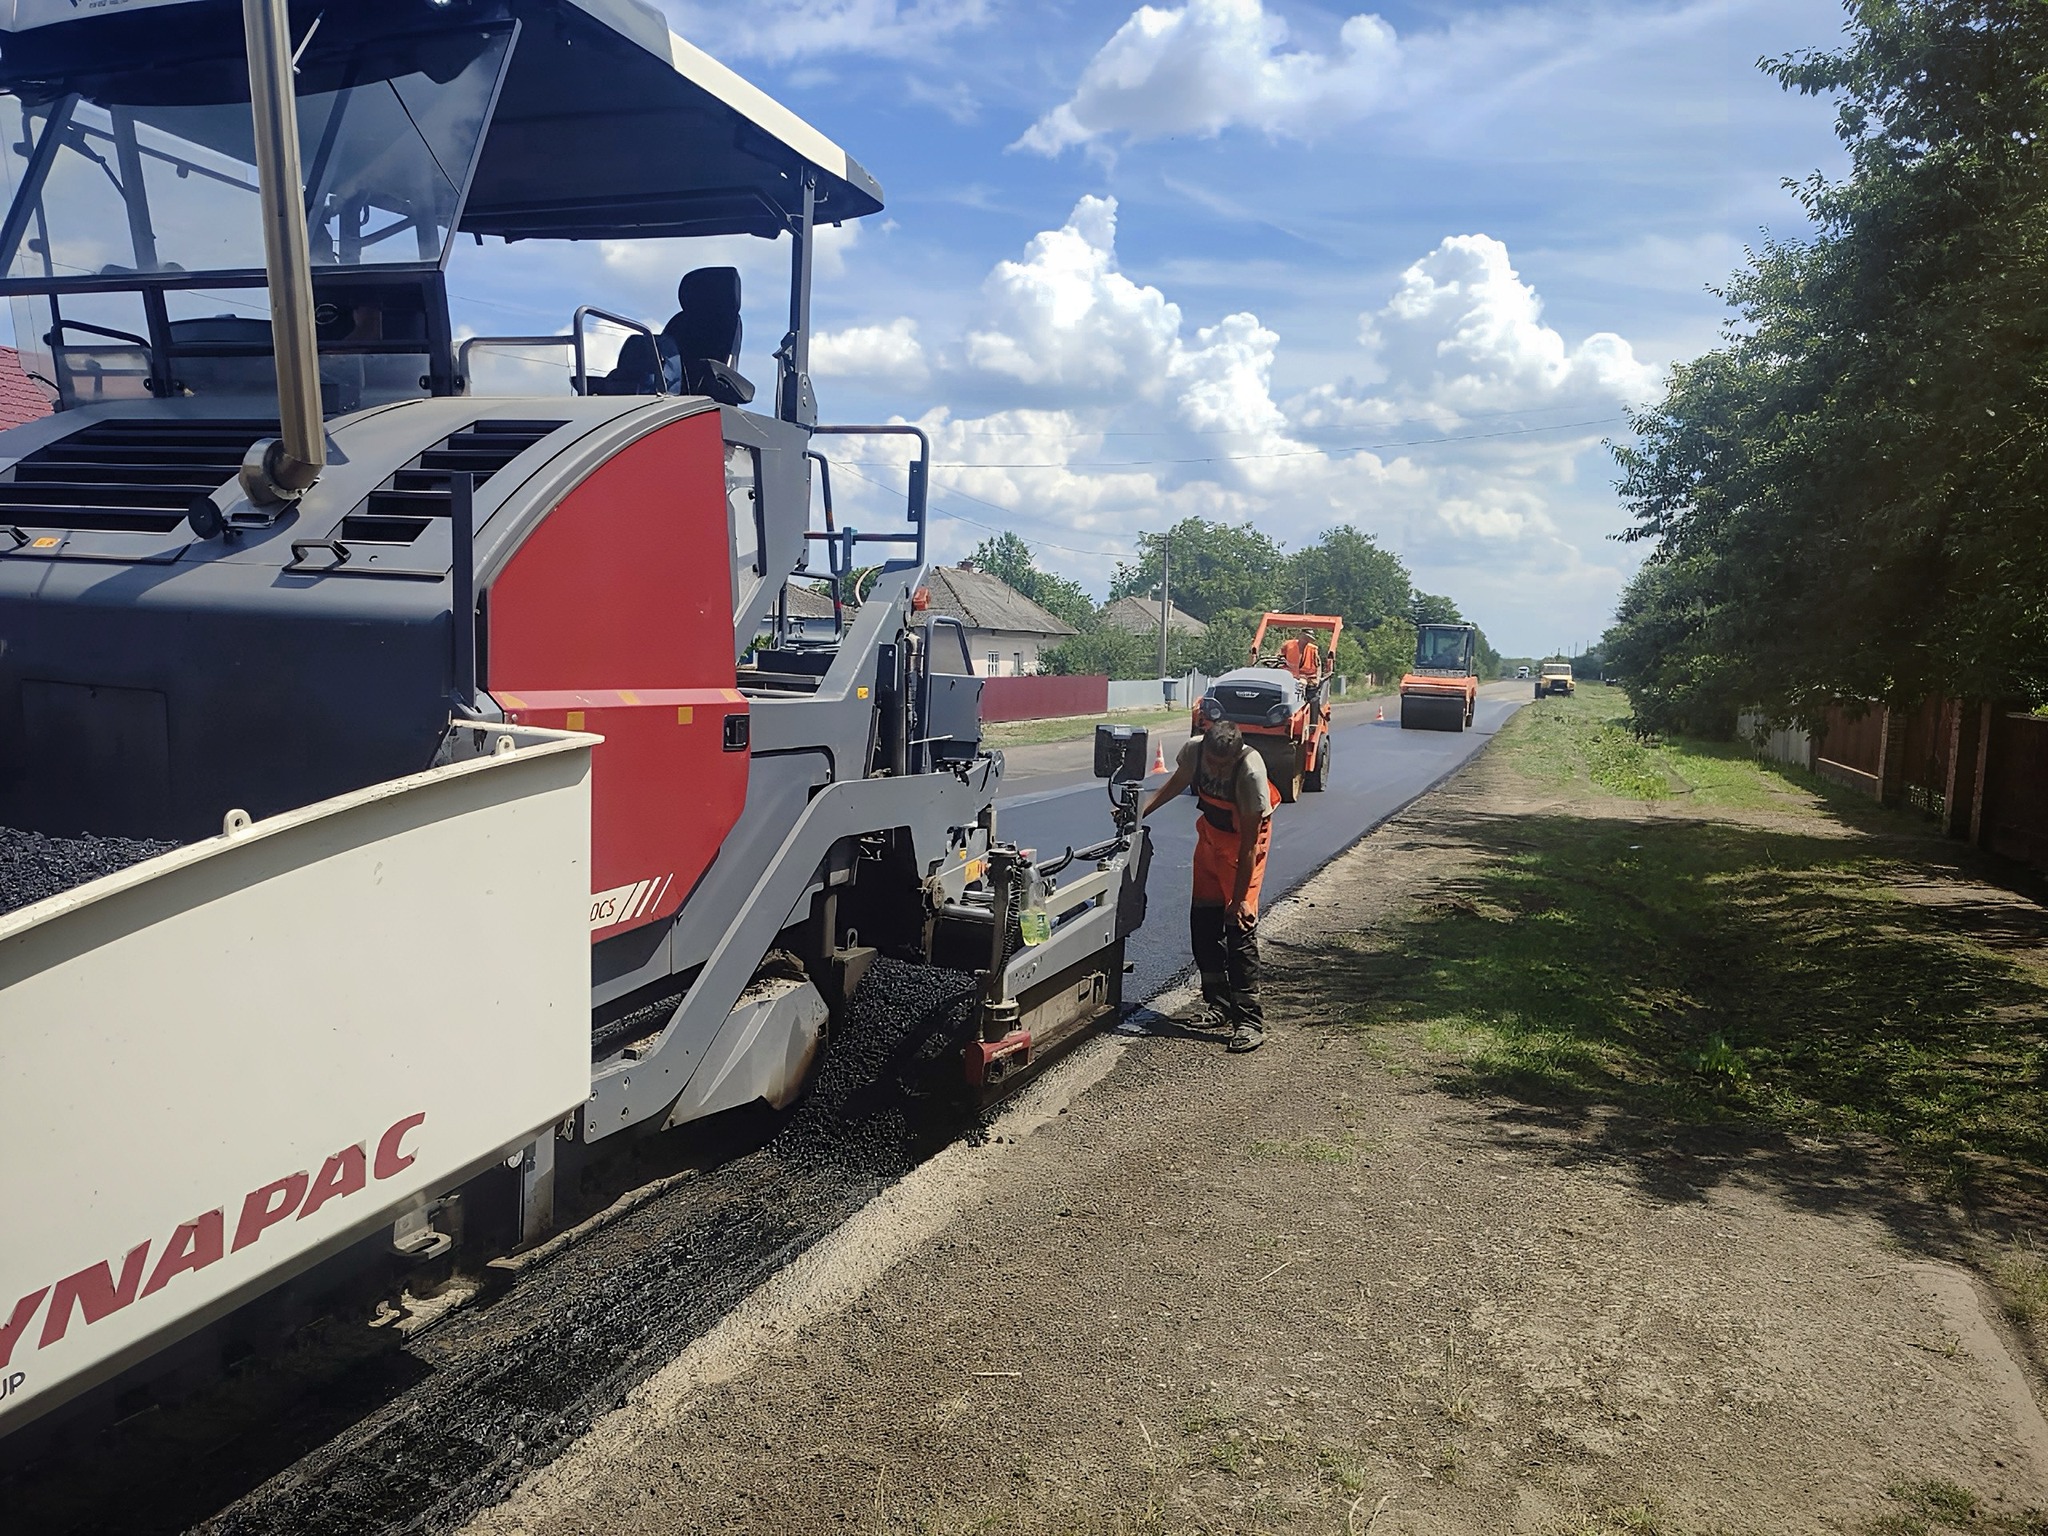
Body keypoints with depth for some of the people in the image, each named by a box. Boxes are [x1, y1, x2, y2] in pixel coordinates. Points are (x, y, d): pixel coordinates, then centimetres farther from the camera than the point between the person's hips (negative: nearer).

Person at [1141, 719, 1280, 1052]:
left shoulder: (1250, 772, -35)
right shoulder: (1194, 749, -21)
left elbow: (1248, 843, -29)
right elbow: (1179, 781, 6)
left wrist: (1239, 898, -26)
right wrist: (1141, 811, -3)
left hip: (1245, 838, -6)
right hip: (1211, 830, 6)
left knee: (1240, 924, -14)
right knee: (1203, 916, 6)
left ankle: (1249, 1018, -11)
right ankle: (1218, 1003, 21)